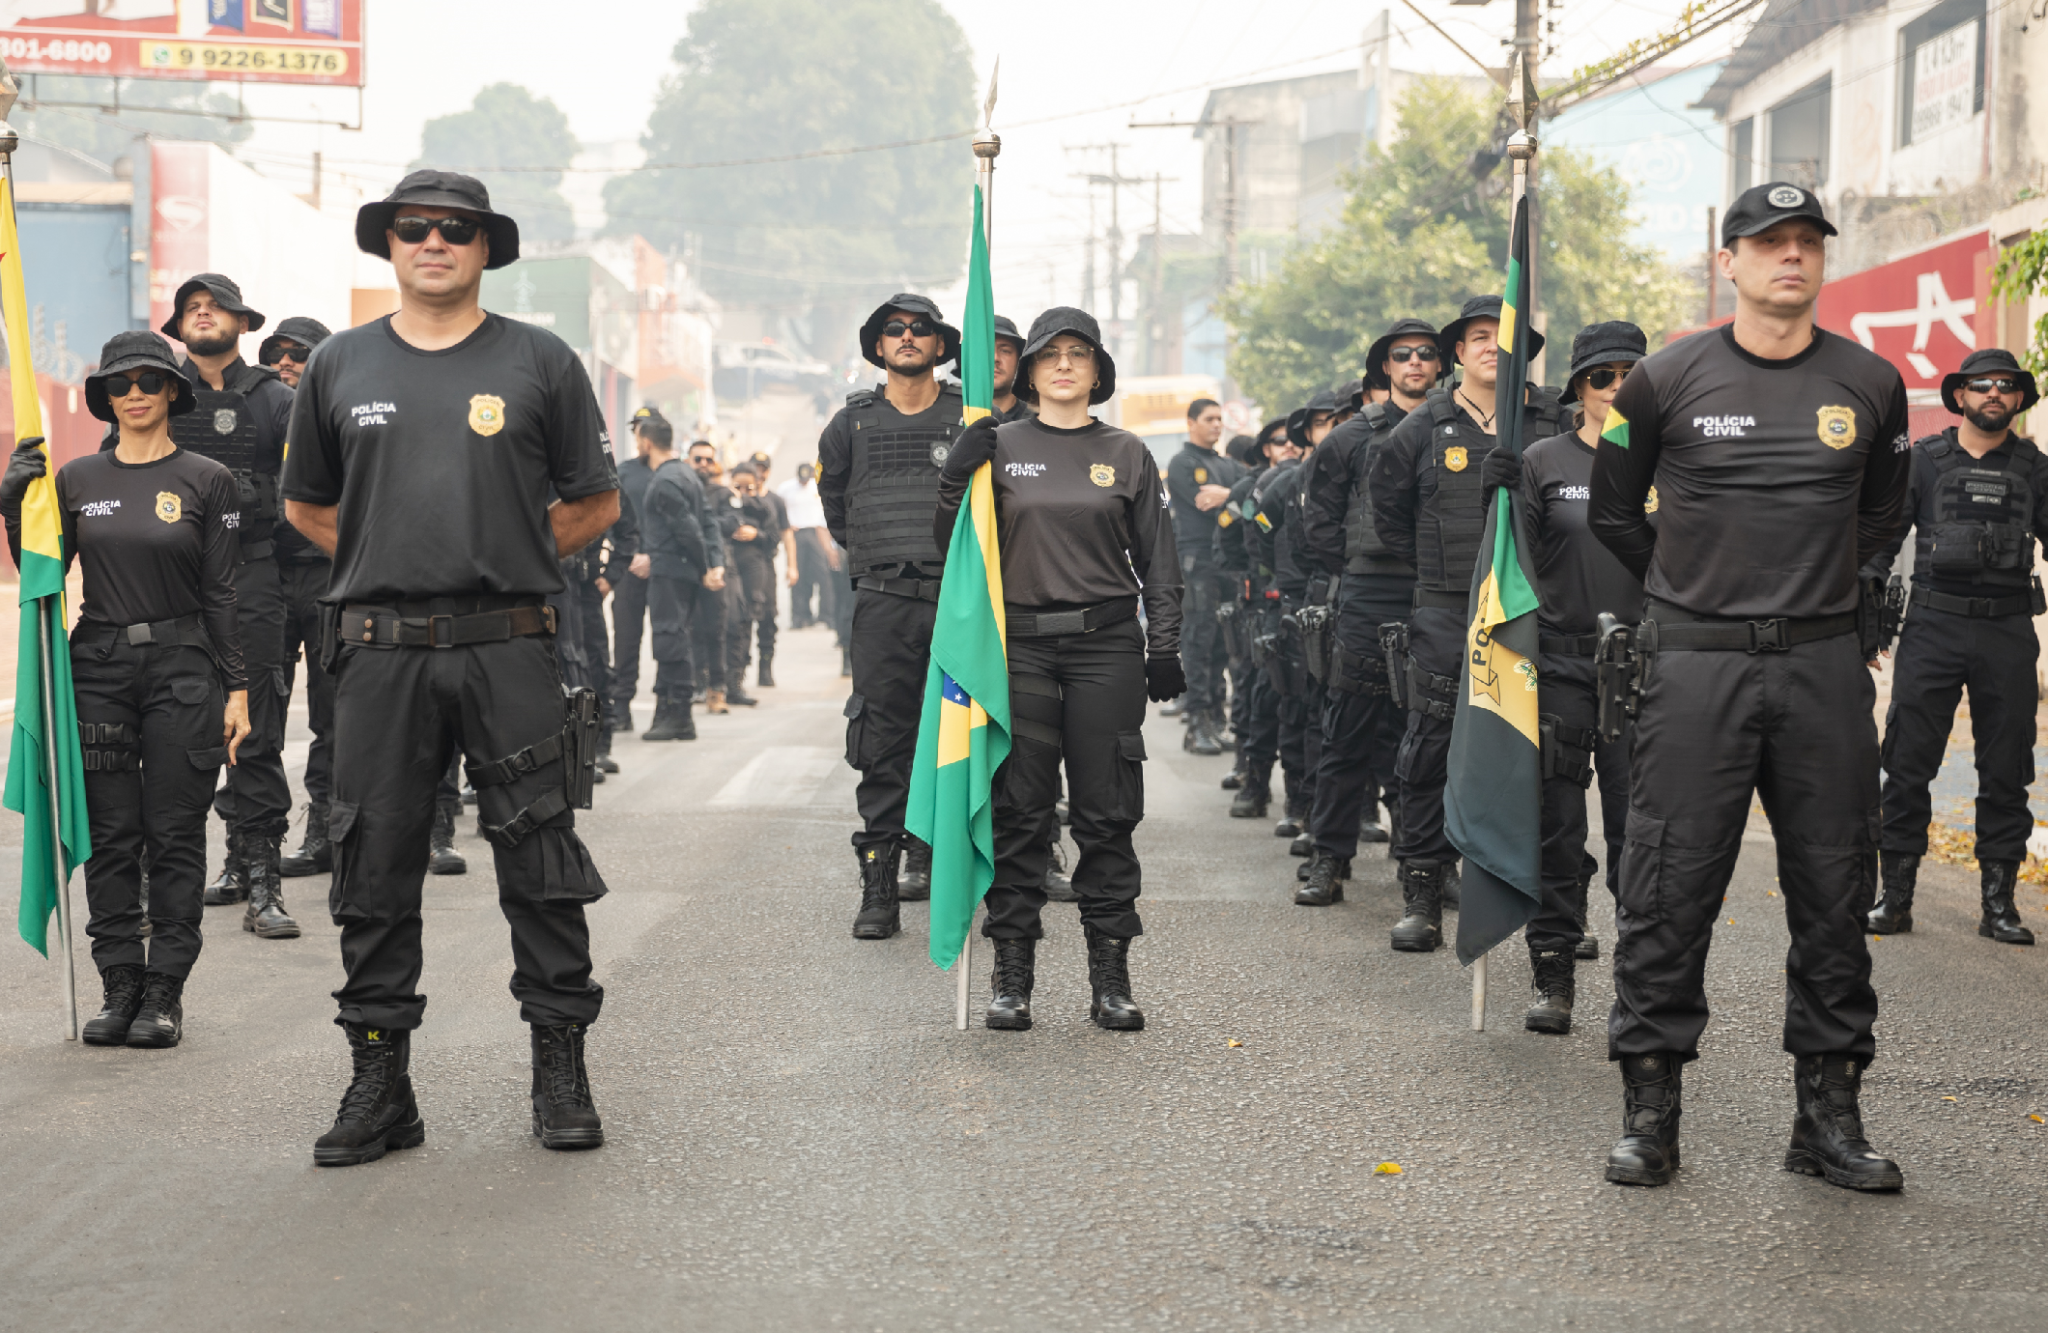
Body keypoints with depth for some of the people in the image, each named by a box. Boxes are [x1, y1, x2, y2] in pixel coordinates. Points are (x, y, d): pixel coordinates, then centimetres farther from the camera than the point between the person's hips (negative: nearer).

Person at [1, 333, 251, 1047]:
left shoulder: (208, 481, 0)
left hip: (183, 669, -2)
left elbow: (224, 594, 0)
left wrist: (236, 691, -3)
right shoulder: (77, 479, 7)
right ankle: (119, 987, 11)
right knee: (110, 837, 4)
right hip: (98, 669, 2)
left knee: (175, 835, 0)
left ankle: (165, 992, 7)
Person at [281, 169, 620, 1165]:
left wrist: (511, 562, 4)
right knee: (374, 872, 4)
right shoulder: (341, 366, 10)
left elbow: (595, 503, 11)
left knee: (542, 868, 0)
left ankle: (561, 1073, 10)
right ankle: (379, 1083, 13)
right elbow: (305, 506, 20)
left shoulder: (539, 362, 5)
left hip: (508, 649, -2)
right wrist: (390, 564, 10)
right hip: (381, 654, 2)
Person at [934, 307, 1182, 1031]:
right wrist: (957, 476, -11)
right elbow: (953, 545, 5)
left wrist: (1164, 644, 2)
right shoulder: (999, 446, 7)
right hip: (1020, 645, 0)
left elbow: (1157, 557, 11)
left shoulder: (1127, 455, 9)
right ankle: (1012, 973, 7)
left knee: (1107, 813, 1)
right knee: (1017, 809, 0)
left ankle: (1110, 974, 7)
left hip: (1107, 645, 1)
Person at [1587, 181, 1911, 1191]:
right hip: (1696, 663, -2)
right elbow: (1614, 513, 12)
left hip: (1825, 666, 2)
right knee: (1669, 890, -2)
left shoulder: (1870, 384, 6)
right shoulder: (1667, 380, 0)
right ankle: (1649, 1113, 8)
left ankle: (1828, 1116, 14)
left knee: (1834, 895, 5)